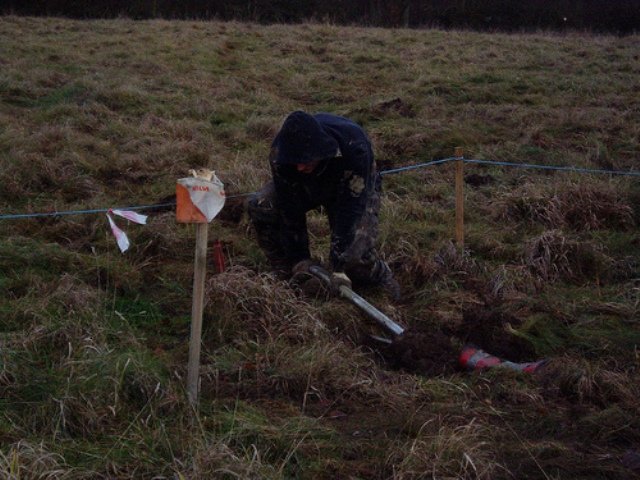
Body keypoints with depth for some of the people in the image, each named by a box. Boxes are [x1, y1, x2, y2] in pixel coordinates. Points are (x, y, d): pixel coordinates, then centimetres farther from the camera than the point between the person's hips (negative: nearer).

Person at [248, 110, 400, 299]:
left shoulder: (354, 147, -41)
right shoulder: (279, 153, -31)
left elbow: (349, 209, -38)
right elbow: (289, 209, -22)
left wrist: (339, 265, -37)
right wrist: (298, 258, -19)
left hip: (354, 191, -3)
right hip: (309, 186, 3)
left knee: (354, 255, -25)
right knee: (260, 206, -22)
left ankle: (381, 277, 10)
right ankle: (288, 273, -3)